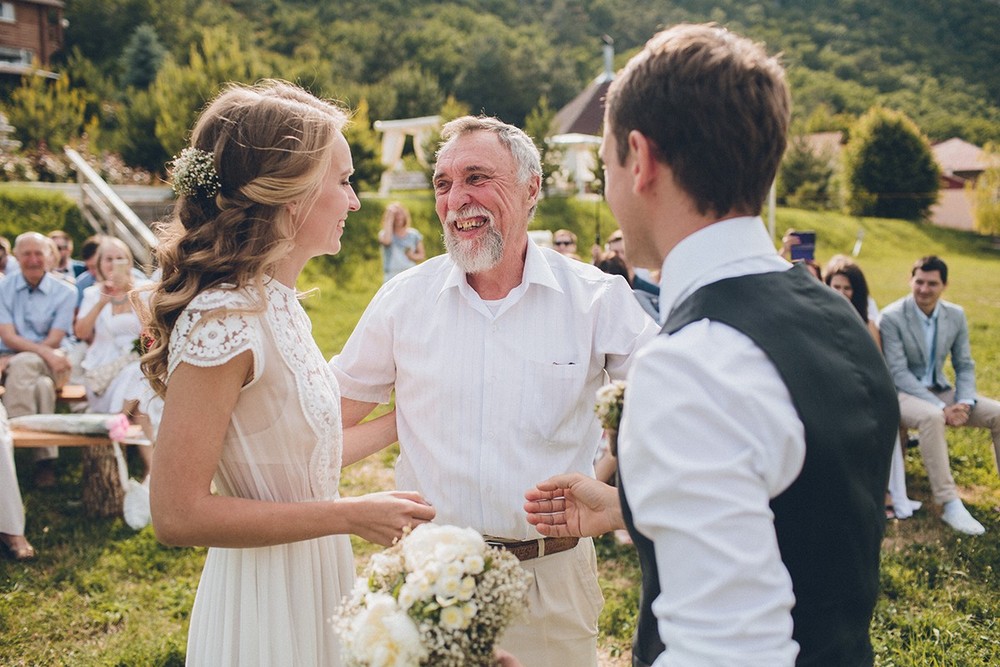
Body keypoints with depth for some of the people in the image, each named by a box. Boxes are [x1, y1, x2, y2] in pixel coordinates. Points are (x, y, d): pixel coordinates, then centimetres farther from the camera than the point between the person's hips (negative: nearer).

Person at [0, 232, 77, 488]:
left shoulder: (65, 292, 4)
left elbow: (54, 341, -3)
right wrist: (44, 352, -22)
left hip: (51, 364, -1)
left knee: (21, 365, -37)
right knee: (42, 385, -35)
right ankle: (45, 455, -37)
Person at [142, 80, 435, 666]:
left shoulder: (279, 306, 3)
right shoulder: (222, 320, -23)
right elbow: (177, 514, -22)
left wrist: (398, 424, 17)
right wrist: (350, 515, -20)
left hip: (317, 577, 8)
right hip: (265, 600, -8)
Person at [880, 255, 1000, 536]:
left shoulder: (956, 315, 3)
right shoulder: (891, 317, -14)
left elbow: (965, 366, 7)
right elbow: (898, 372, -18)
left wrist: (964, 402, -13)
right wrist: (941, 407, -25)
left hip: (939, 390, 6)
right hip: (902, 393, -6)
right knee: (932, 417, -38)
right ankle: (949, 504, -34)